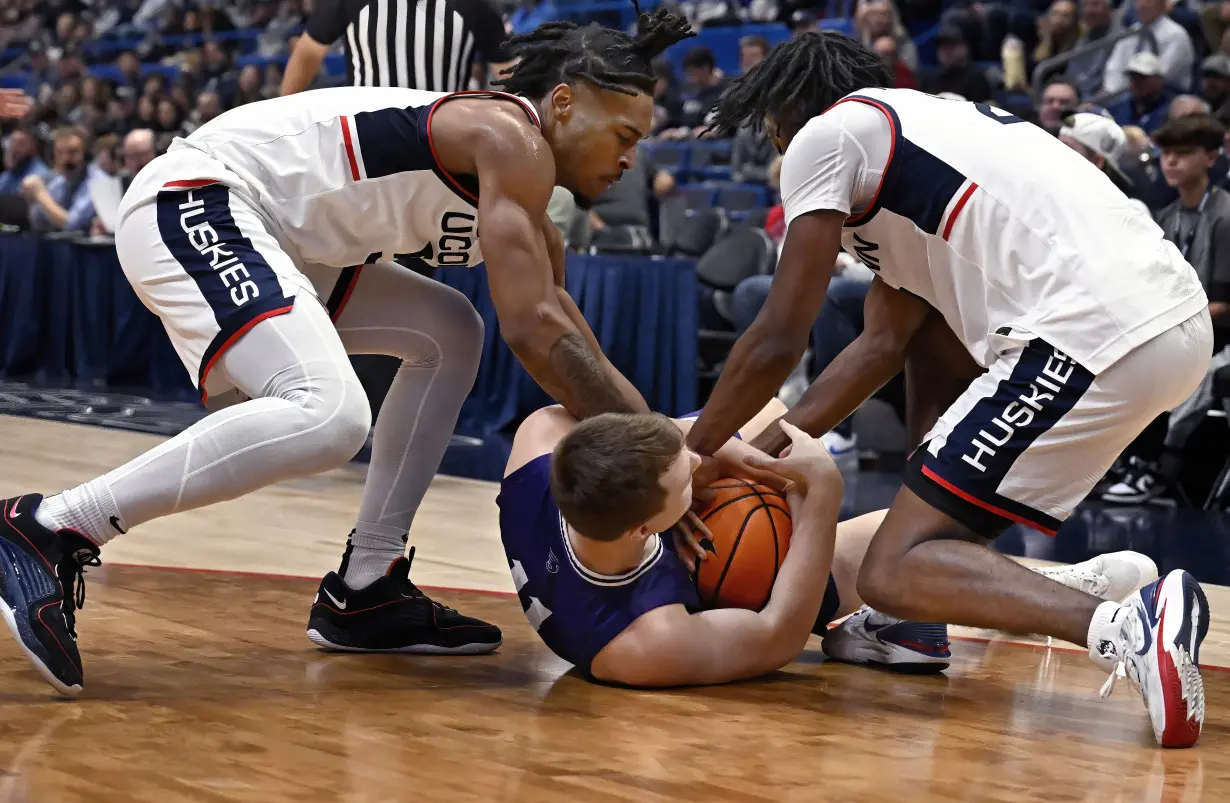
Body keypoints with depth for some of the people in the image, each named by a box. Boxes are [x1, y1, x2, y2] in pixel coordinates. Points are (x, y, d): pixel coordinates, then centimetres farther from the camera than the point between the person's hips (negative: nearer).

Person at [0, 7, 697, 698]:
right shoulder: (510, 140, -12)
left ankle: (364, 591, 13)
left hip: (247, 231, 11)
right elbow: (532, 329, -20)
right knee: (329, 414, -31)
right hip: (192, 203, -11)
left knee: (451, 336, 18)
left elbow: (572, 340, 24)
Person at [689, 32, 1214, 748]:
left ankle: (1128, 628, -26)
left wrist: (694, 456, 17)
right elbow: (884, 344, 30)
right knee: (925, 326, 32)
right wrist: (762, 452, 27)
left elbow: (779, 343, 4)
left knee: (890, 574, -2)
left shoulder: (825, 134, 6)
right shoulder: (937, 120, 32)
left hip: (1093, 337, -9)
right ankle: (923, 626, 29)